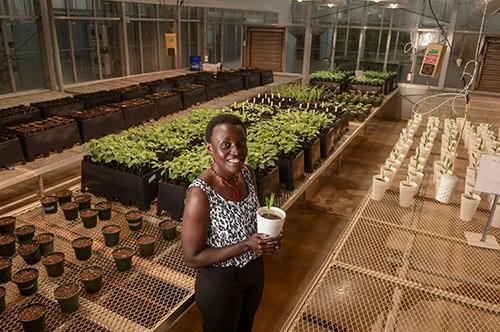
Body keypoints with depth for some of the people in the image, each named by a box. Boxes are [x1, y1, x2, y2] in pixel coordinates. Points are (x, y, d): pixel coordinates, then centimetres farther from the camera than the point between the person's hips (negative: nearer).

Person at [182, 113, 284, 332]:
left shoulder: (247, 173, -11)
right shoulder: (200, 193, -31)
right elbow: (192, 257, -24)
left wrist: (270, 234, -13)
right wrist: (247, 245, -31)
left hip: (254, 270, 6)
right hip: (220, 282, -6)